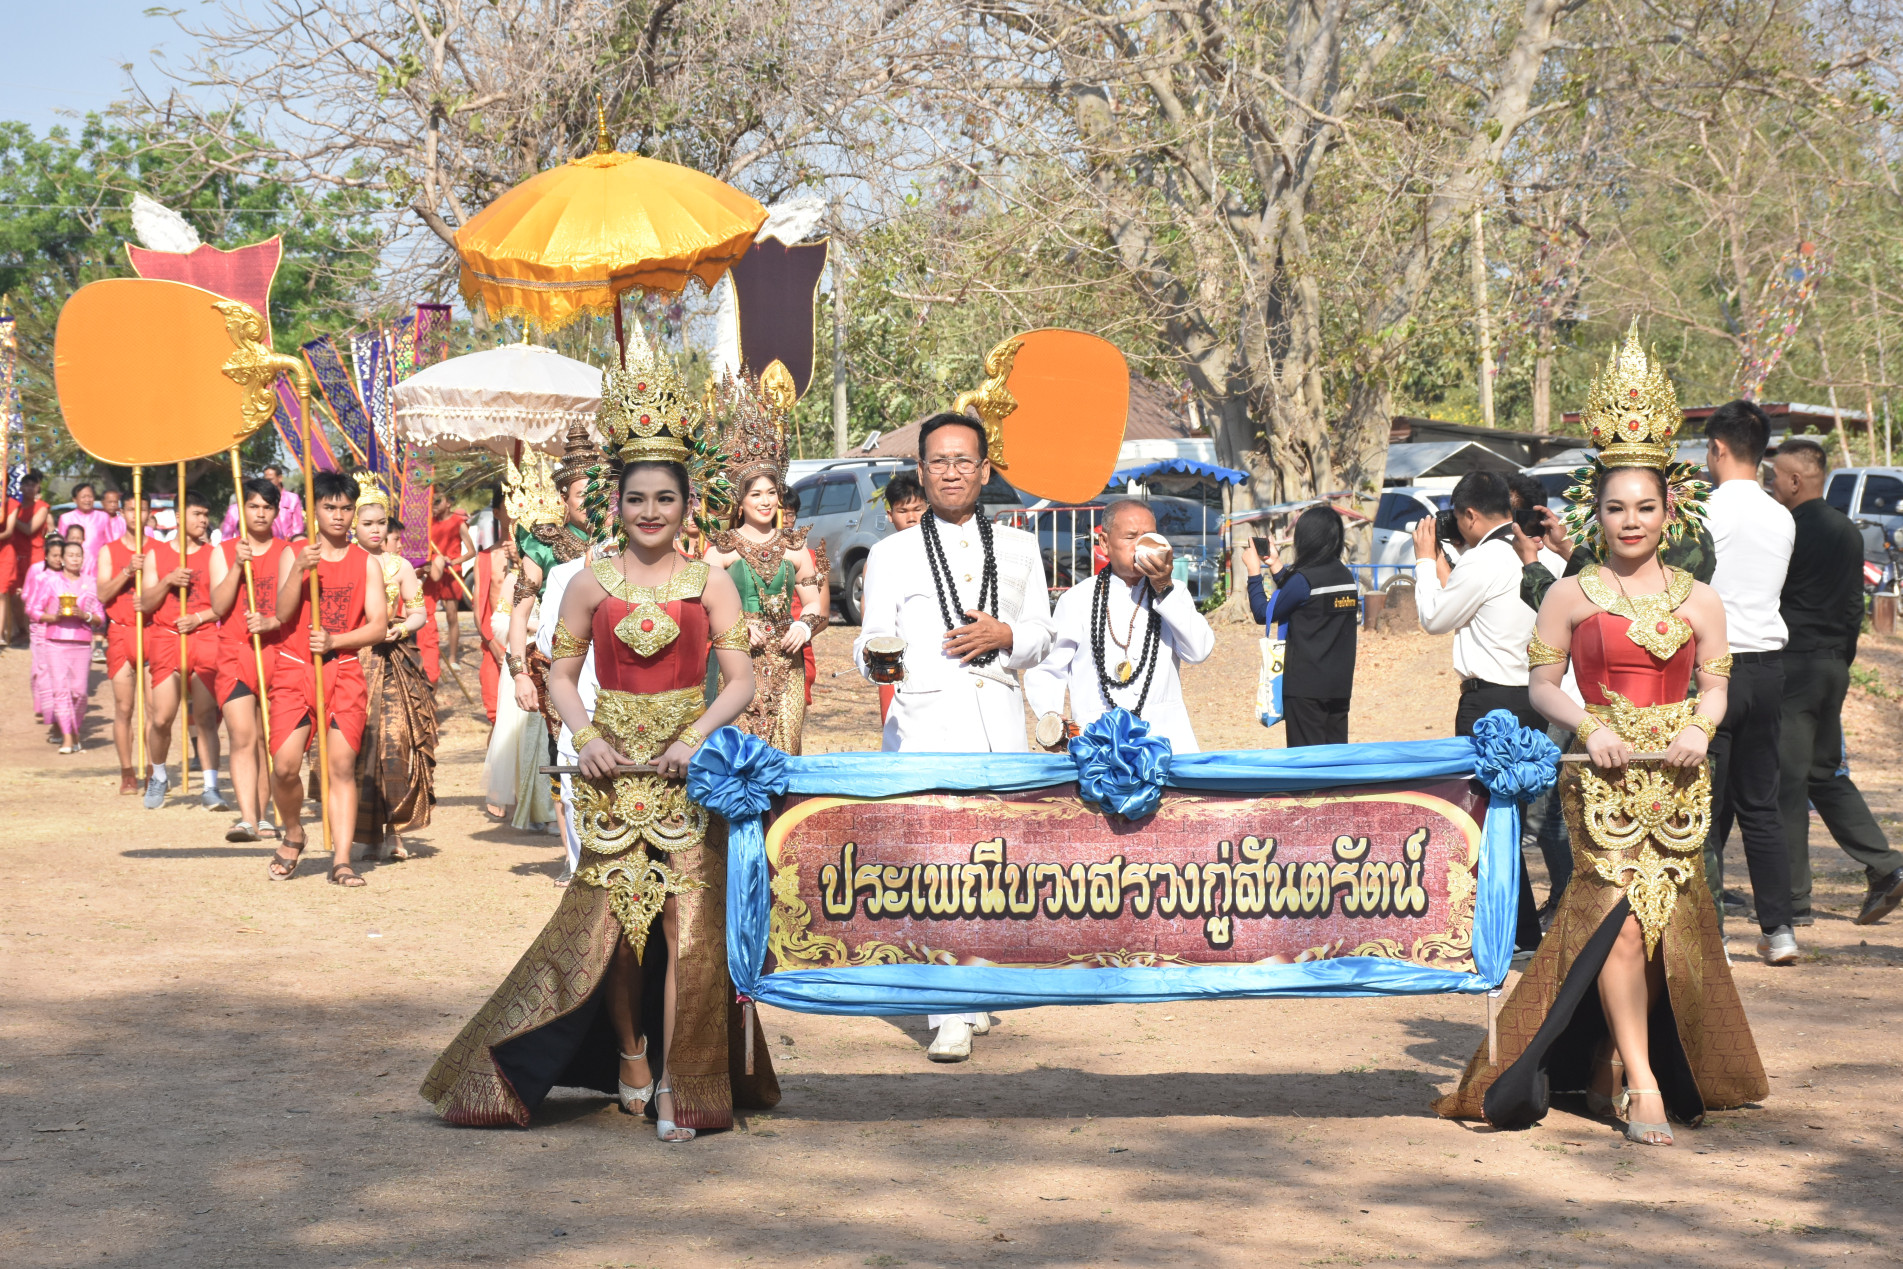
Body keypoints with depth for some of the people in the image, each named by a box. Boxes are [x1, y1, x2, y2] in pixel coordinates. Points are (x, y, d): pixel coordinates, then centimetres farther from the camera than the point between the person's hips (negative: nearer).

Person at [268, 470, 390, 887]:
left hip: (344, 671, 1)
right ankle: (292, 834, 17)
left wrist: (334, 641, -13)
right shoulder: (293, 554, 5)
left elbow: (378, 626, 0)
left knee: (342, 763, -7)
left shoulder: (366, 563, 7)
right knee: (284, 764, -10)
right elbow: (283, 614, -7)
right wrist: (300, 570, -20)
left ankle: (341, 859, -5)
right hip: (294, 669, -1)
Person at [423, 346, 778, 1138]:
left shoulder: (710, 583, 2)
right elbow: (561, 672, 9)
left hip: (689, 770, -1)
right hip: (613, 769, 1)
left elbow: (741, 679, 1)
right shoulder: (591, 583, 4)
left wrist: (699, 733, -14)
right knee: (617, 923, 5)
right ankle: (630, 1054, 28)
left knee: (691, 924, -8)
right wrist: (585, 735, -8)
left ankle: (679, 1081, 0)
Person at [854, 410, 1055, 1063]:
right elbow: (870, 644, 4)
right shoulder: (890, 553, 10)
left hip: (999, 720, 3)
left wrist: (1002, 634, -5)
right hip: (924, 722, -3)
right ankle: (951, 1017, -17)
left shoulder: (1019, 548, 18)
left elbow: (1042, 636, 17)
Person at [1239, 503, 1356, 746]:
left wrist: (1253, 572, 3)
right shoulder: (1346, 576, 6)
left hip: (1306, 686, -7)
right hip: (1340, 684, 7)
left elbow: (1264, 614, -7)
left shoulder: (1305, 579, -16)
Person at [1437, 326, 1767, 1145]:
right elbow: (1542, 685, 5)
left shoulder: (1699, 601, 7)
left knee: (1664, 920, 2)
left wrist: (1700, 727, -9)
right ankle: (1639, 1080, -9)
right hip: (1602, 775, -2)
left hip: (1675, 778, 3)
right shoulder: (1572, 596, 2)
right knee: (1620, 911, -14)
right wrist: (1588, 725, -12)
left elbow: (1715, 686, 11)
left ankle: (1608, 1063, 20)